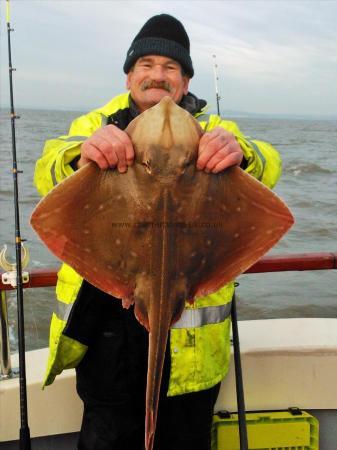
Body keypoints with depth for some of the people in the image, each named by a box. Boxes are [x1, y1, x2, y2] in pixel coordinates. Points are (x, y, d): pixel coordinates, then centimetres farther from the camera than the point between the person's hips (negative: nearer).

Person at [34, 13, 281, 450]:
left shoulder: (211, 132, 5)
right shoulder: (95, 125, 7)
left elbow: (267, 168, -14)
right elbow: (48, 173, -13)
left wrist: (240, 153, -39)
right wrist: (81, 155, -37)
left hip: (189, 332, 0)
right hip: (106, 329, 1)